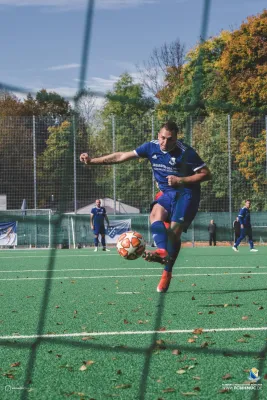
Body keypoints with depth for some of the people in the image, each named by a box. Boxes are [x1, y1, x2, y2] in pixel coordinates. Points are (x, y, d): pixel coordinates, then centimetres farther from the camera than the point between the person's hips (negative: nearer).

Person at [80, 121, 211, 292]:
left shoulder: (186, 153, -16)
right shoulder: (151, 147, -3)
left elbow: (206, 174, -10)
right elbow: (122, 156, 2)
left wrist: (181, 180, -20)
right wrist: (92, 161, -1)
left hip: (187, 194, -5)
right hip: (168, 193, 5)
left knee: (174, 231, -18)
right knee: (156, 214, -27)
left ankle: (167, 273, -12)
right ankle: (162, 251, -49)